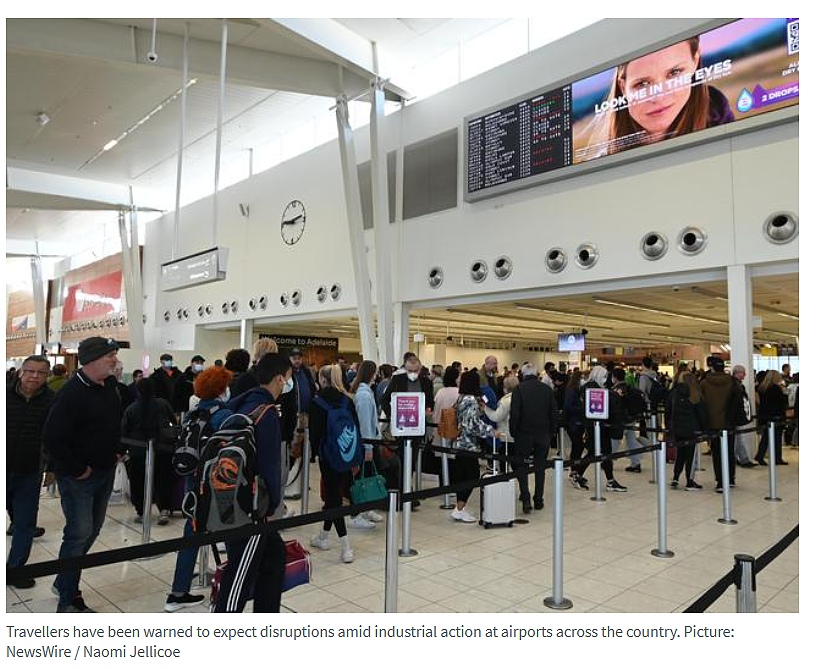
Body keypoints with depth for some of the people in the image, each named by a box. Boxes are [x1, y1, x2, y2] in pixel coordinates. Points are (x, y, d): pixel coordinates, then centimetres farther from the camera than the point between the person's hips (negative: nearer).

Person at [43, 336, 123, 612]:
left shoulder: (109, 390, 6)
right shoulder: (72, 393, -20)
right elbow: (53, 438, -24)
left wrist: (119, 450, 10)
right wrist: (76, 470, -20)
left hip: (105, 473, 8)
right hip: (78, 476, -8)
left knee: (92, 530, 18)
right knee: (80, 533, -4)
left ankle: (64, 582, 36)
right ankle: (67, 600, 10)